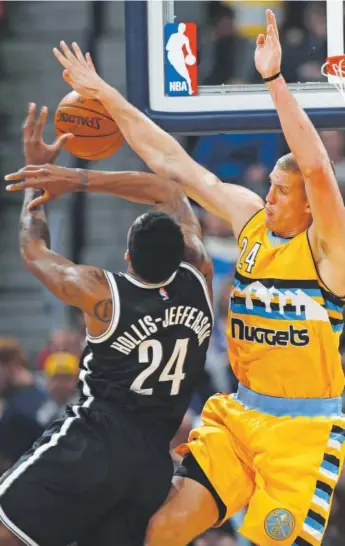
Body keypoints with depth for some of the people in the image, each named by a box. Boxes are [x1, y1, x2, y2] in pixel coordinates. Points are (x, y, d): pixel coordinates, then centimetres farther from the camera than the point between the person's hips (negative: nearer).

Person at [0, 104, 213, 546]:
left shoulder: (102, 294, -6)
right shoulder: (199, 281, 2)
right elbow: (169, 193, 15)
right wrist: (79, 179, 12)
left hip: (92, 444, -5)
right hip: (153, 463, 5)